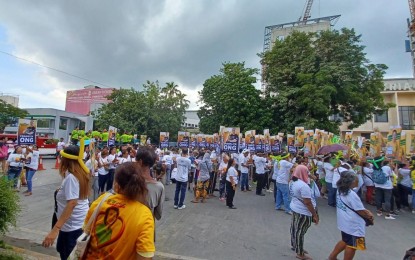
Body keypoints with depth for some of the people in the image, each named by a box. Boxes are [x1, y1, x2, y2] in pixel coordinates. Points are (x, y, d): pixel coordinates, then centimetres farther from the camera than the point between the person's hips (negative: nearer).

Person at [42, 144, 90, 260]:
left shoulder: (70, 177, -23)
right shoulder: (81, 173, 3)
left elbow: (72, 203, -31)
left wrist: (55, 229, -32)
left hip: (73, 225, -9)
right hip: (81, 222, 9)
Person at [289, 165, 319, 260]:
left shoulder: (292, 182, 1)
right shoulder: (303, 186, -28)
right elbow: (308, 203, -26)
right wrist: (315, 215, -17)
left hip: (294, 207, 9)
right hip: (303, 212, -9)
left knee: (294, 227, 22)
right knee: (300, 231, 5)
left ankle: (294, 245, 41)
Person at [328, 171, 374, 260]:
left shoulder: (340, 190, -2)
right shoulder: (352, 194, -27)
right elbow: (361, 211, -18)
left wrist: (366, 211, 0)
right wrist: (369, 216, 3)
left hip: (344, 222, 8)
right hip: (353, 225, -8)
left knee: (345, 241, 26)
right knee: (351, 245, 12)